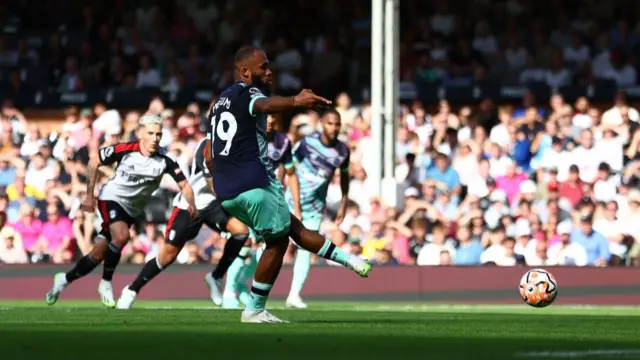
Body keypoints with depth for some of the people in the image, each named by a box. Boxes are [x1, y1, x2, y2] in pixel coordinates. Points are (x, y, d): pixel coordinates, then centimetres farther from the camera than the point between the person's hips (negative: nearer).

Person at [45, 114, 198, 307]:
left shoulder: (165, 160, -17)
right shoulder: (125, 150, -21)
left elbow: (184, 185, -15)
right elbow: (94, 161, -7)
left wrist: (191, 204, -35)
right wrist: (89, 195, -6)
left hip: (131, 210, 3)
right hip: (111, 198, -3)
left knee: (98, 255, 4)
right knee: (121, 235, -31)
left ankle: (65, 279, 27)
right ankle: (106, 283, -12)